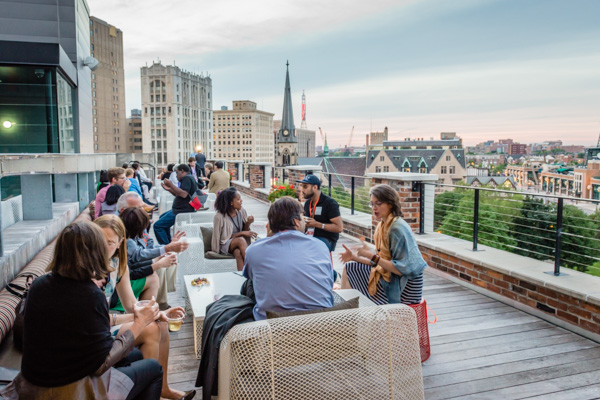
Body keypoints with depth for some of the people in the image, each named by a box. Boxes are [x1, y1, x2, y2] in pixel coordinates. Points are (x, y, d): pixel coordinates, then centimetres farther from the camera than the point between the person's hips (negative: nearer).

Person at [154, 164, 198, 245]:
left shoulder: (187, 178, -15)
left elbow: (184, 194, -29)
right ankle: (168, 242, 32)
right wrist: (169, 189, 17)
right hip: (181, 209, 12)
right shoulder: (188, 178, 19)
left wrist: (171, 185, -20)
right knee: (162, 217, 32)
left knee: (157, 225, -13)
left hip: (183, 211, -12)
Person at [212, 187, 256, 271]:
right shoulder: (219, 216, -12)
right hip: (225, 245, -3)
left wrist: (248, 223, -10)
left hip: (238, 244, 4)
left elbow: (245, 231, 12)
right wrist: (242, 233, -16)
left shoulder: (241, 211, 3)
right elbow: (224, 238, -9)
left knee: (238, 252, -34)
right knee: (241, 240, -35)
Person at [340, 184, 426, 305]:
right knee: (349, 267, 10)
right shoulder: (384, 224, 6)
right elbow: (382, 260, 9)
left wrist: (372, 256, -25)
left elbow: (402, 269, -25)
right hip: (388, 275, 9)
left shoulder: (397, 228, -22)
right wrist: (354, 257, 3)